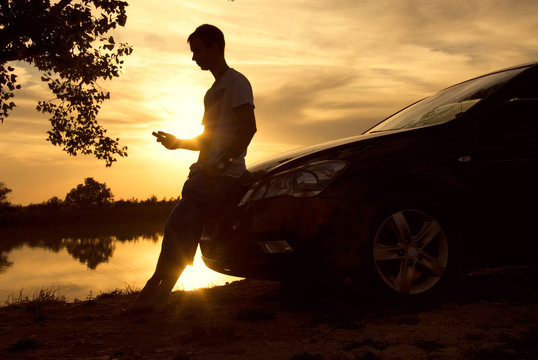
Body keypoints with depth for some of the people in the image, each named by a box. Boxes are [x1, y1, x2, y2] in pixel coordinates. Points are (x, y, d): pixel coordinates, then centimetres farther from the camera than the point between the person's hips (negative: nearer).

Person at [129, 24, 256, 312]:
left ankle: (155, 294, -16)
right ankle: (156, 296, 1)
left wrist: (220, 164, -21)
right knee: (183, 232, 1)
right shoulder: (213, 91, 27)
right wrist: (177, 143, 17)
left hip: (222, 175, -9)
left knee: (178, 226, -18)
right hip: (204, 174, 9)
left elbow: (248, 127, -15)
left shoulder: (236, 82, -2)